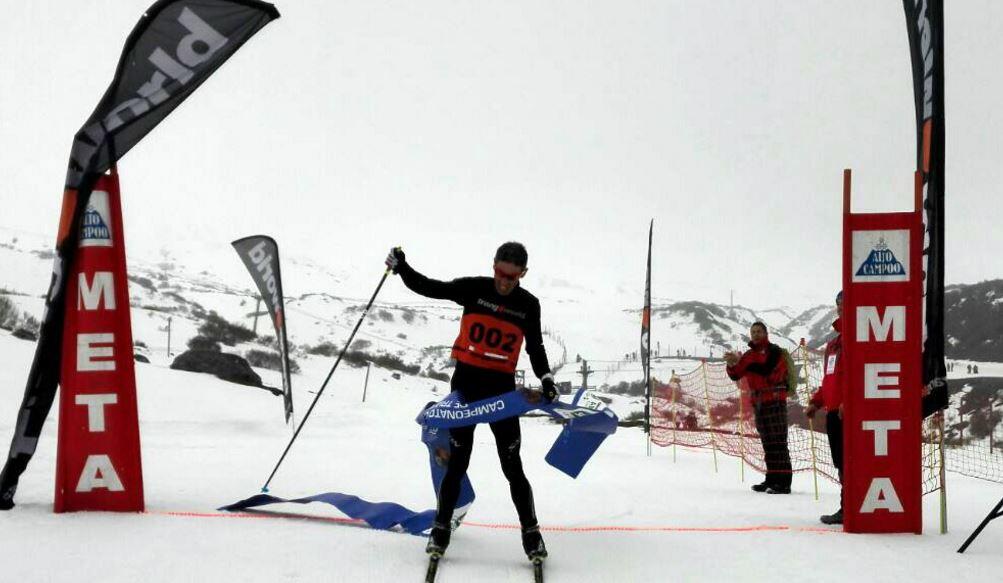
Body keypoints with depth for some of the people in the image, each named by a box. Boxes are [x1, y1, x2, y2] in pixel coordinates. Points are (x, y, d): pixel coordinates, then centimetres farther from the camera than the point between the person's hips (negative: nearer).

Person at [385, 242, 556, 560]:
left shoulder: (528, 305, 0)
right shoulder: (474, 289, -6)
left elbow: (535, 347, 12)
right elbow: (428, 287, -7)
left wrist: (546, 379, -4)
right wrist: (401, 267, -22)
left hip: (502, 389, 1)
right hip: (466, 383, -1)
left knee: (512, 467, 2)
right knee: (457, 464, 3)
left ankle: (531, 533, 13)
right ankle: (441, 529, 16)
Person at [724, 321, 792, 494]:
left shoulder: (773, 351, -4)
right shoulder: (750, 354, 17)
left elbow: (766, 370, -20)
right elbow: (735, 375, 12)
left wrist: (742, 362, -20)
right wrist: (732, 365, -10)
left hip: (775, 401, -7)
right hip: (758, 403, 7)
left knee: (778, 442, -11)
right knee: (768, 444, 9)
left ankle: (783, 482, -14)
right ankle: (772, 479, 13)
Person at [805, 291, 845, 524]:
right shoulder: (833, 343, 22)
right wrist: (816, 402, 20)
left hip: (847, 411, -9)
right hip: (833, 410, 9)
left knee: (846, 461, -9)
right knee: (840, 461, 9)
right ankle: (846, 509, 14)